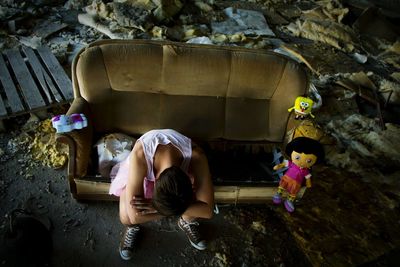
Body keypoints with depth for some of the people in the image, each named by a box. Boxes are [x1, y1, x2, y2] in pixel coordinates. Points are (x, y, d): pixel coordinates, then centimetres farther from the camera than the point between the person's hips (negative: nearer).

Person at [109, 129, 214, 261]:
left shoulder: (196, 157, -40)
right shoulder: (140, 156, -44)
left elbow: (208, 209, -36)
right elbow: (135, 215, -41)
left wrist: (157, 206, -40)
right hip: (142, 169, -1)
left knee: (198, 205, -23)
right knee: (126, 218, -23)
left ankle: (186, 222, 15)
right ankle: (132, 227, 17)